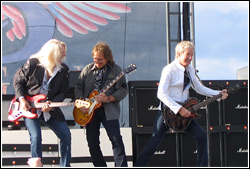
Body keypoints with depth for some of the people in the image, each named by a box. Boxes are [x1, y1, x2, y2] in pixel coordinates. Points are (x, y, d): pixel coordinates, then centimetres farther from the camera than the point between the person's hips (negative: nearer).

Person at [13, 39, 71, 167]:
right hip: (28, 107, -4)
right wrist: (22, 99, -12)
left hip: (50, 108, 4)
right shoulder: (33, 63, -9)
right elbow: (18, 80, 0)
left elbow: (62, 92, 1)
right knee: (36, 137, -19)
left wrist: (51, 104, -17)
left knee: (66, 135, -2)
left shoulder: (63, 69, 0)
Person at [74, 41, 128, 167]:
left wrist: (108, 98, -18)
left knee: (116, 139, -13)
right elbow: (78, 86, 13)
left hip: (109, 111, -3)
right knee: (92, 142, 3)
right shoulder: (88, 69, 10)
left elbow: (123, 90, -4)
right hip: (90, 111, 3)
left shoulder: (116, 70, 0)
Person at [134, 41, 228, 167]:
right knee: (154, 143, -9)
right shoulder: (169, 70, -14)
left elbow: (199, 88, 22)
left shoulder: (190, 69, 10)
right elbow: (161, 94, -22)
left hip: (184, 111, 7)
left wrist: (218, 94, 11)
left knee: (201, 136, -3)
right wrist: (179, 109, -27)